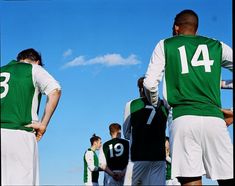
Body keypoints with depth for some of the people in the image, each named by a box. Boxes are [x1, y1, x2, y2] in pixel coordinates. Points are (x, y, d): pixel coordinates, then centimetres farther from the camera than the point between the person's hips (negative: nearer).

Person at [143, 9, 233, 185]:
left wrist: (154, 102, 27)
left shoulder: (165, 45, 15)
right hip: (214, 118, 1)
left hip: (184, 119, -1)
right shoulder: (217, 46, 20)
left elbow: (150, 84, 7)